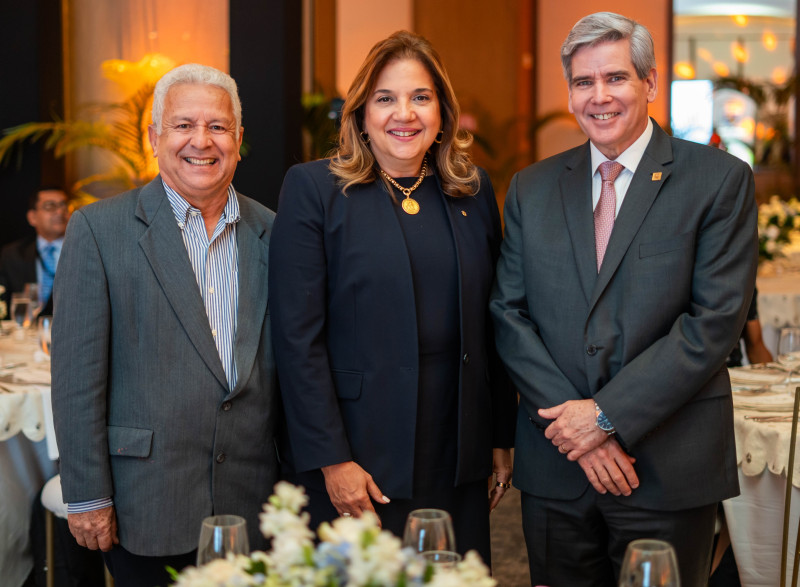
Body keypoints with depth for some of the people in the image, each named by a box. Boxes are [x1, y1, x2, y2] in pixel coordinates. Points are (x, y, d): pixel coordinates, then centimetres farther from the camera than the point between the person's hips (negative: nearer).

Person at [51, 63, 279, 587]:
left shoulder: (271, 233, 7)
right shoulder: (99, 229, -4)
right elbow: (77, 376, -6)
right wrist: (88, 497, -8)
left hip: (253, 508, 3)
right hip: (147, 513, -3)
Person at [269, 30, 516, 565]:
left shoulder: (473, 191, 8)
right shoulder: (313, 189, -5)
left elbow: (490, 324, 12)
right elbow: (298, 336, -9)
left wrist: (502, 439, 10)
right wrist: (331, 460, -13)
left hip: (457, 461, 4)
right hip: (358, 460, -4)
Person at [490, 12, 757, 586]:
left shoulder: (721, 180, -3)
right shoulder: (532, 188, 8)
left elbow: (716, 319, -11)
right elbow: (509, 315, 3)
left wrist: (608, 414, -14)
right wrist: (572, 418, -10)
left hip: (669, 469, -3)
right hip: (555, 462, 3)